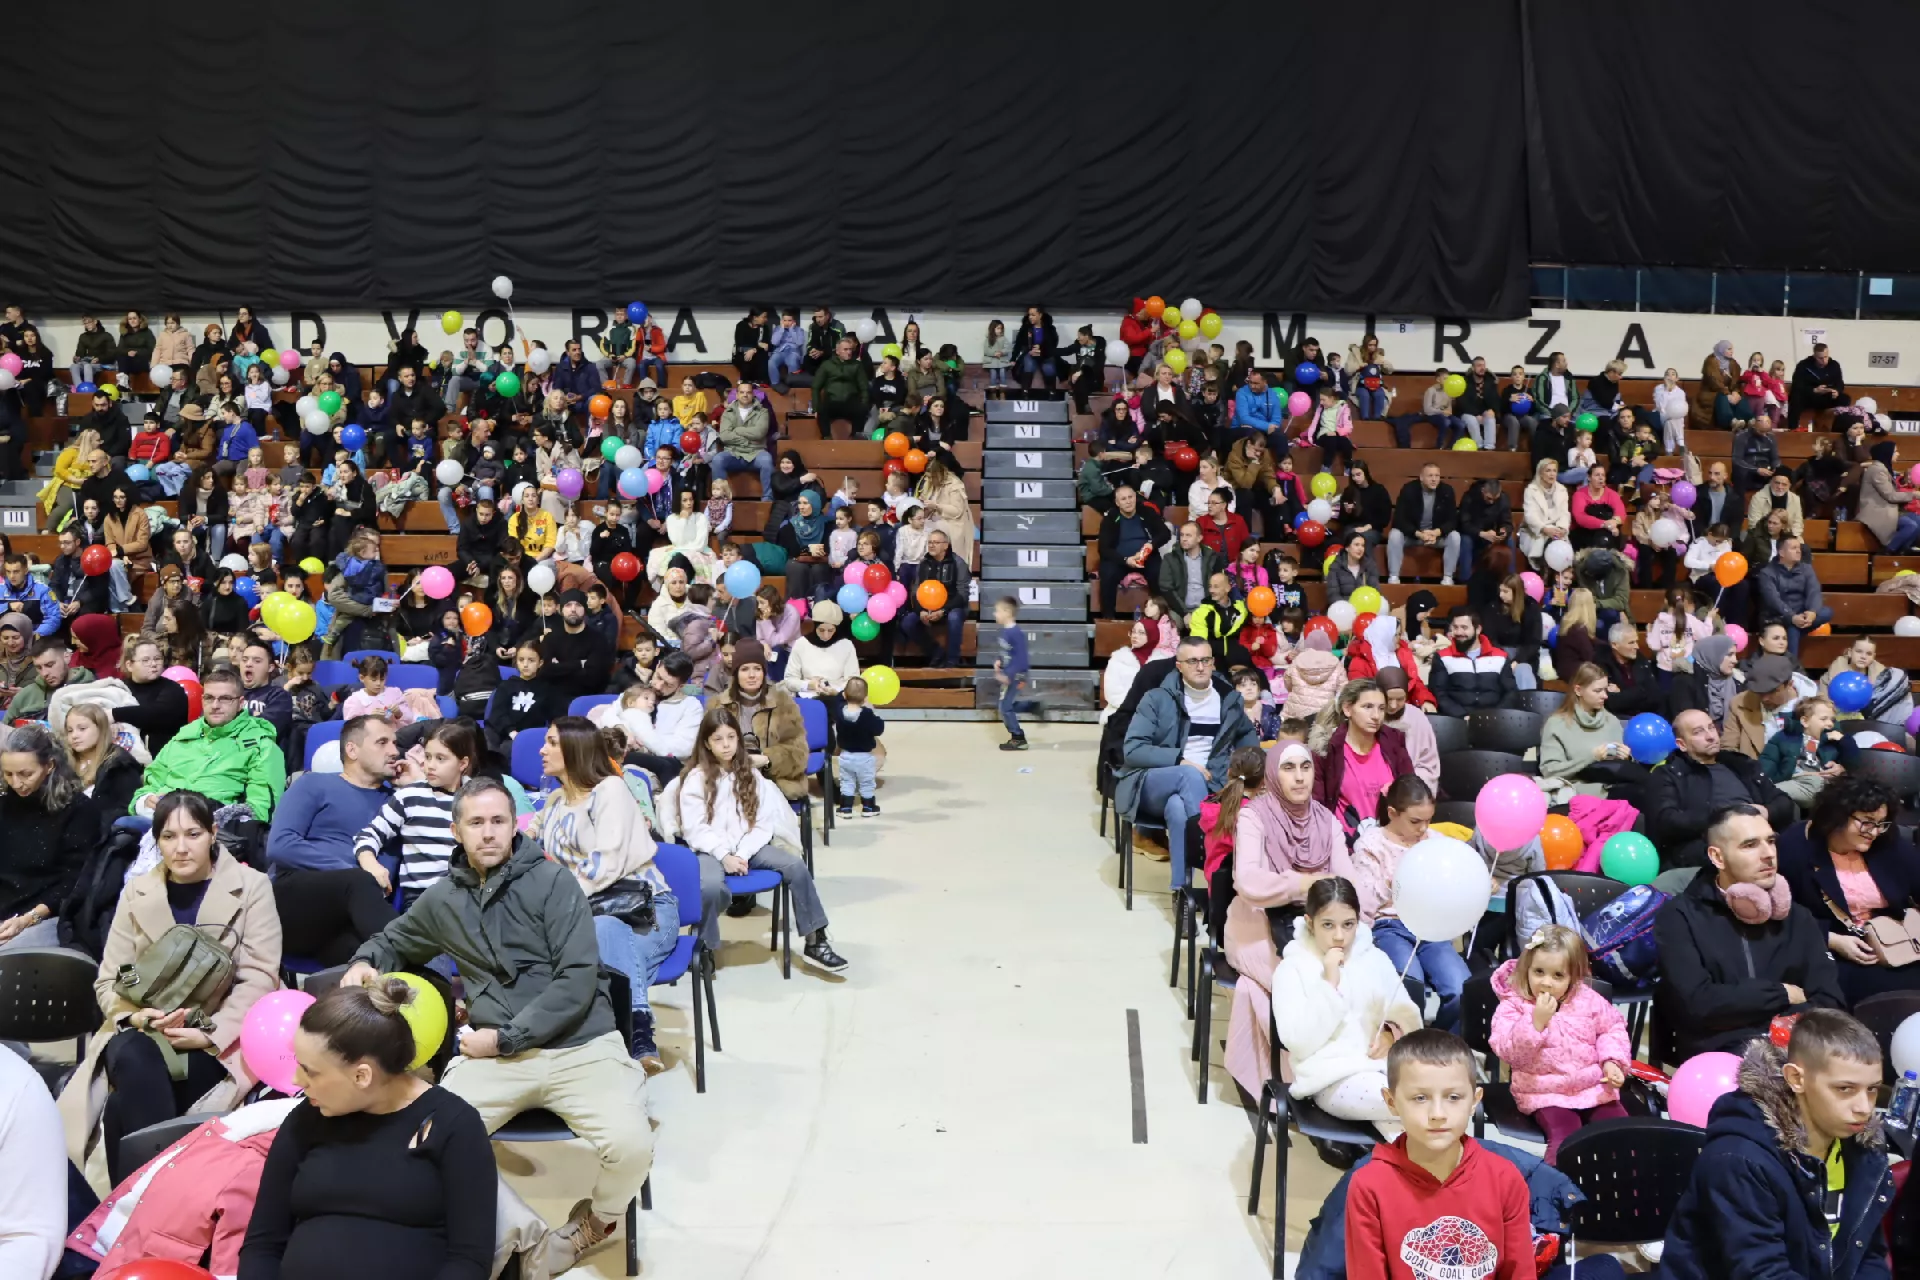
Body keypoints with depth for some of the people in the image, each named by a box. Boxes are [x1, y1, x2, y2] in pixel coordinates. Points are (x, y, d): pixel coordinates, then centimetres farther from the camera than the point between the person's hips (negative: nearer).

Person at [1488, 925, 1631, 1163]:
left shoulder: (1588, 1000, 0)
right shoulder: (1513, 1006, -11)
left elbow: (1612, 1027, 15)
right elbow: (1509, 1054, -20)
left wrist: (1612, 1060, -3)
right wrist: (1536, 1022, -30)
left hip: (1593, 1087, 4)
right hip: (1545, 1093, -4)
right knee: (1566, 1137, -26)